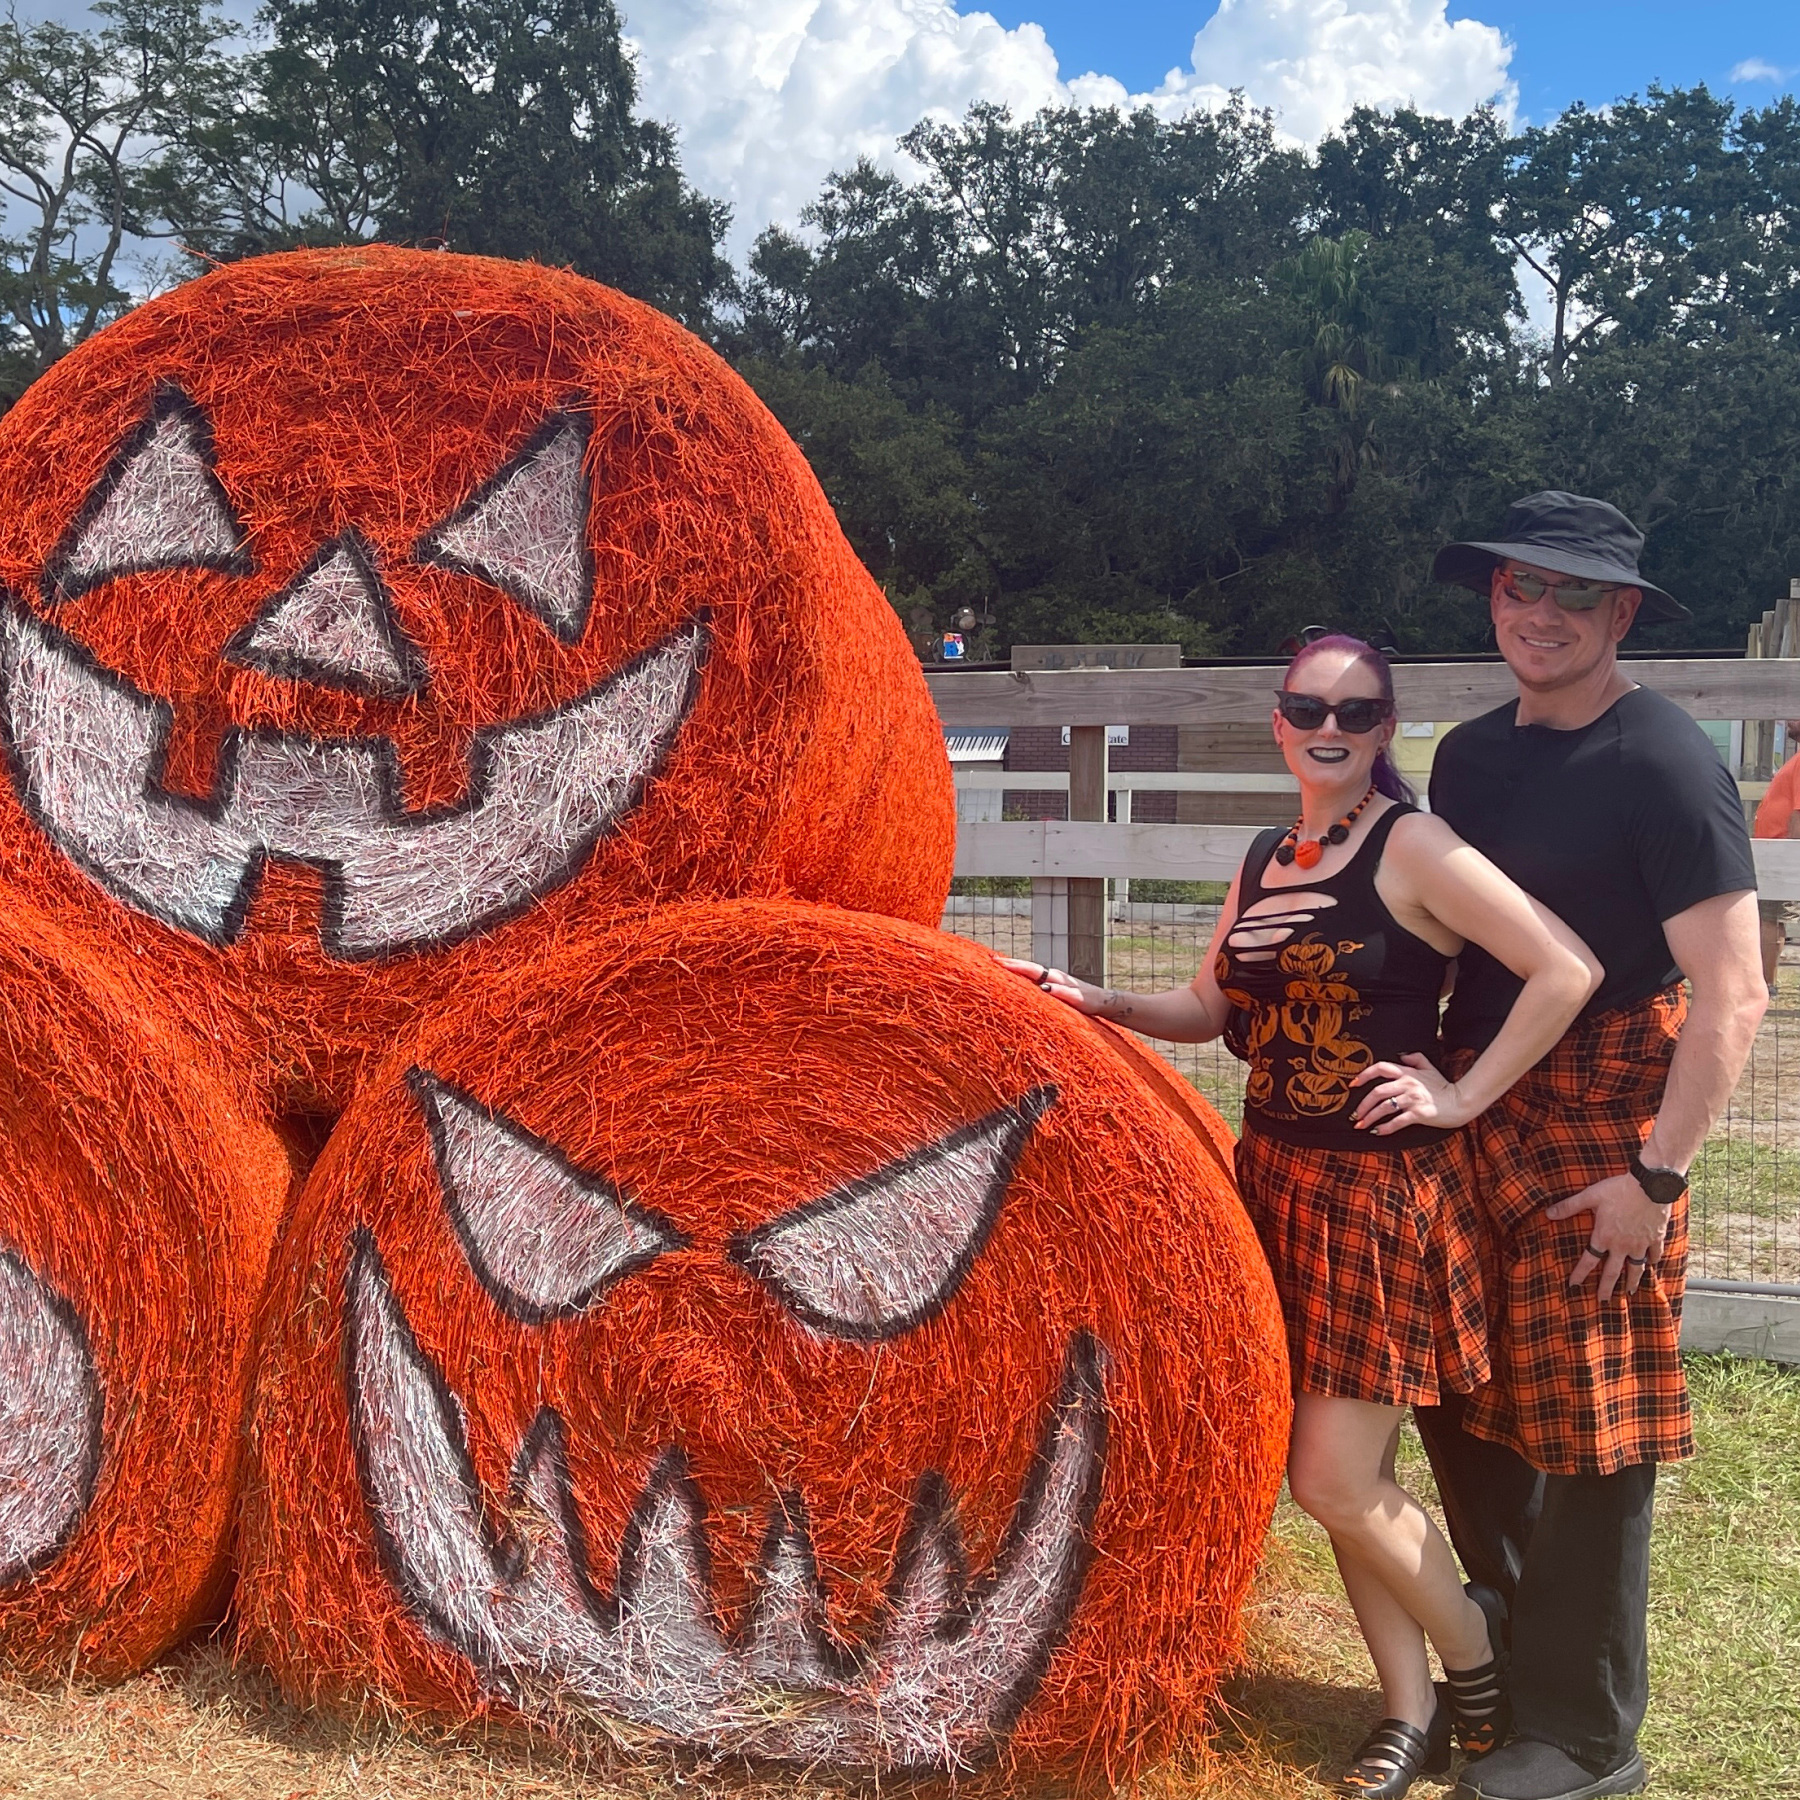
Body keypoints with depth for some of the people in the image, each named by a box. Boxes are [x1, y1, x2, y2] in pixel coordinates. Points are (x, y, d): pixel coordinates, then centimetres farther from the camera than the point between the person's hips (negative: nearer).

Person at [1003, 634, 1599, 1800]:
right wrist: (1097, 1003, 4)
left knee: (1335, 1482, -3)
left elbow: (1567, 970, -18)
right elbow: (1208, 1011, 18)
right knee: (1354, 1478, 12)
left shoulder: (1413, 848, -12)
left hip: (1384, 1191, -7)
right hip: (1281, 1179, 7)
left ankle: (1479, 1663, 23)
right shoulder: (1265, 862, 9)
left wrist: (1465, 1097, -15)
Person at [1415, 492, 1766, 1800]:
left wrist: (1657, 1177, -18)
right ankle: (1506, 1662, 35)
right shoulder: (1472, 755, 9)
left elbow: (1732, 993, -17)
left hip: (1599, 1131, -7)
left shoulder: (1663, 762, -13)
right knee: (1463, 1407, 15)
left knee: (1584, 1440, 2)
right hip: (1478, 1116, 7)